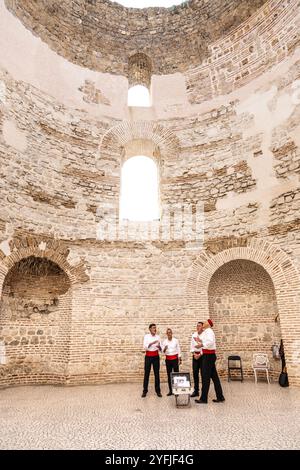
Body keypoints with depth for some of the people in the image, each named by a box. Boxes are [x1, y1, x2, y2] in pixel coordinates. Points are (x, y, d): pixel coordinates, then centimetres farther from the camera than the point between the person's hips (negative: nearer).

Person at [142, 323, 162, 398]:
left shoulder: (158, 337, 3)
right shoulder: (146, 336, -4)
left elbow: (160, 349, 4)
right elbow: (145, 347, -12)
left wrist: (159, 346, -19)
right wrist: (151, 343, -26)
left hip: (156, 356, 2)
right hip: (148, 356, -2)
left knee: (157, 373, 5)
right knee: (146, 374, 4)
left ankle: (158, 391, 16)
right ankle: (145, 391, 16)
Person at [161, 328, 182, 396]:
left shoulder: (176, 340, -3)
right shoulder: (164, 341, 2)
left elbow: (178, 350, 1)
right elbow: (163, 351, 1)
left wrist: (179, 359, -1)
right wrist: (164, 349, -22)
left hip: (175, 358, -2)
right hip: (168, 359, 2)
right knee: (169, 375, 6)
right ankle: (170, 391, 16)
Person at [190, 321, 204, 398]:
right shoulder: (194, 335, 7)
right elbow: (192, 345, 8)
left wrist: (200, 354, -15)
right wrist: (194, 353, -3)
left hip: (202, 355, -5)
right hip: (195, 355, 5)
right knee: (195, 373, 8)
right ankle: (196, 390, 18)